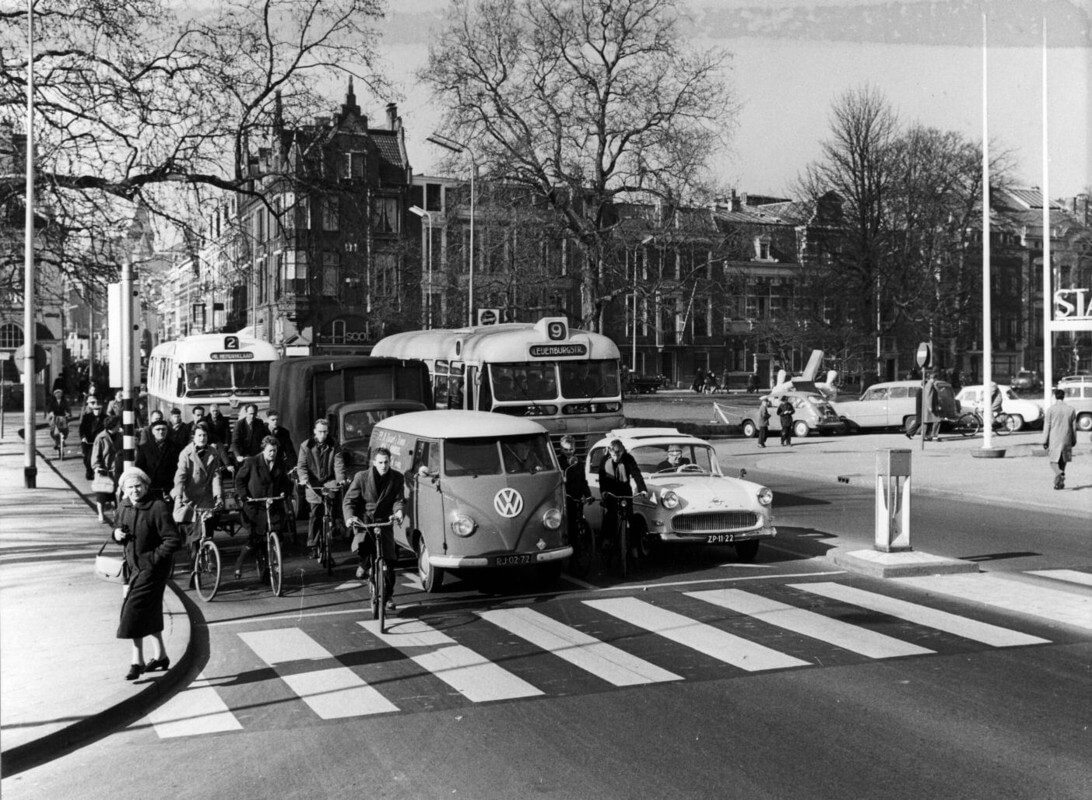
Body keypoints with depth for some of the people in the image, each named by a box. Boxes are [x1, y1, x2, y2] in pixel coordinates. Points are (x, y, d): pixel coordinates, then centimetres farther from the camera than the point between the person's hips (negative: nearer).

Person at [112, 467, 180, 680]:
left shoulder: (157, 507, -19)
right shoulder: (124, 507, 4)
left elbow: (173, 540, -19)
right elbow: (121, 531, 20)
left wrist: (154, 558, -21)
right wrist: (117, 534, -3)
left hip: (152, 568, -8)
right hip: (135, 567, 8)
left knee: (134, 610, -11)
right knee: (150, 612, 17)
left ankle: (137, 661, -2)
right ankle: (160, 655, 32)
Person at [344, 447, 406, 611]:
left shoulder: (397, 478, -4)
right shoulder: (361, 477, -10)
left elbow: (399, 499, -4)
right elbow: (349, 500, -8)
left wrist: (399, 511, -28)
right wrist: (349, 517, -28)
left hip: (385, 520, 2)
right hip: (363, 520, -2)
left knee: (388, 561, -7)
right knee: (360, 547, -31)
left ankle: (388, 596, 14)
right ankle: (363, 563, 8)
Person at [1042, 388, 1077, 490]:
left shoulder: (1050, 409, -7)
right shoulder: (1071, 409, 2)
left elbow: (1047, 427, -5)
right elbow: (1074, 427, 6)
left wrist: (1044, 441, 0)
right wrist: (1074, 440, 15)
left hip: (1054, 440, -3)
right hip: (1066, 440, 3)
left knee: (1053, 461, 5)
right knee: (1063, 461, 15)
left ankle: (1060, 474, -24)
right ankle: (1060, 483, 14)